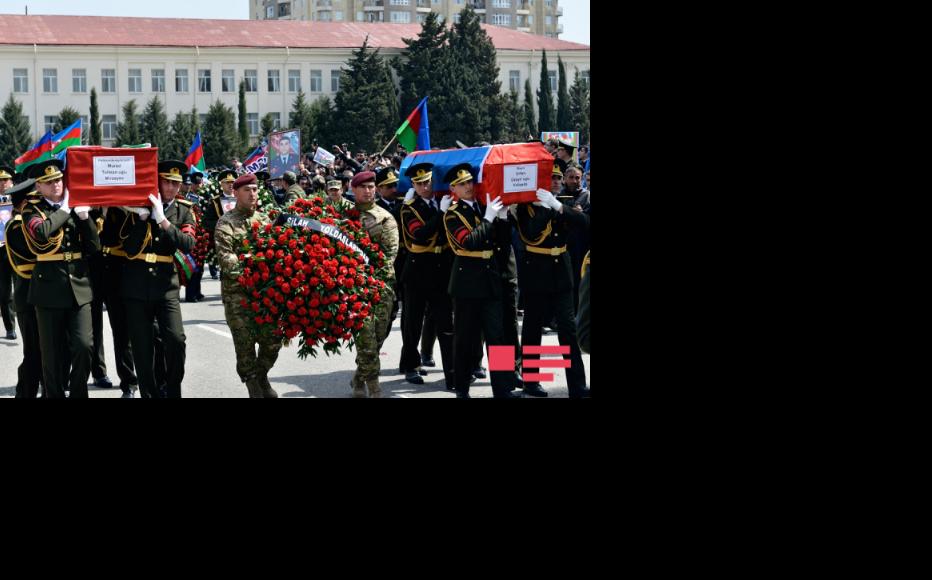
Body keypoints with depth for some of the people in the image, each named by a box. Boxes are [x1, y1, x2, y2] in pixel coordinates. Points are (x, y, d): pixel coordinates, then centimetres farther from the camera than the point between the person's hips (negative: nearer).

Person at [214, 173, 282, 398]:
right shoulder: (226, 223, -3)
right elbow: (225, 257, -15)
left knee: (273, 339, 4)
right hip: (238, 291, -4)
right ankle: (253, 385, 13)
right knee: (245, 341, -1)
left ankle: (261, 376, 27)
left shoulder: (264, 219, 13)